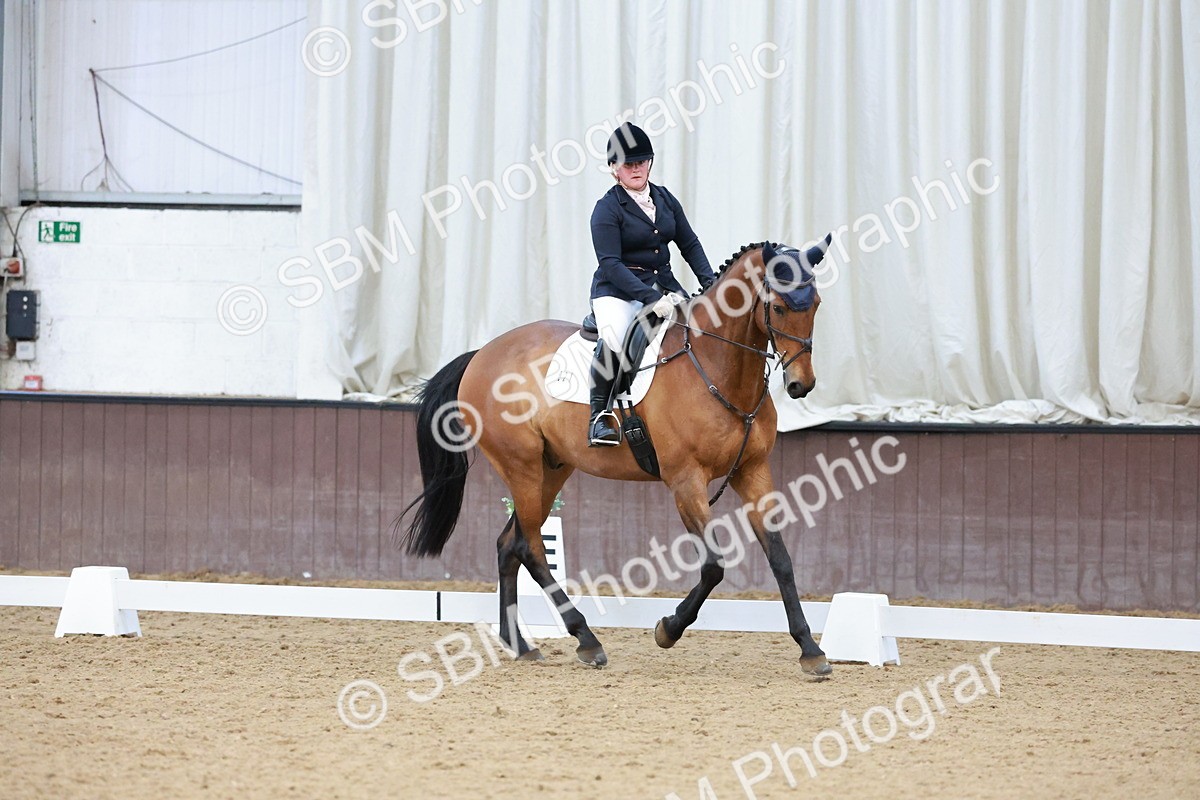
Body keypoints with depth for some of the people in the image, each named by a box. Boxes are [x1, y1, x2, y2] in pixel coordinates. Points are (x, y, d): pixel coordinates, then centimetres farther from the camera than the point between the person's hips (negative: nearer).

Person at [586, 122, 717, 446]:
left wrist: (709, 282, -1)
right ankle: (600, 414, -21)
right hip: (617, 290, -6)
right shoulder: (607, 209, -8)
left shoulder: (665, 199, 12)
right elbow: (610, 263, -17)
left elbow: (689, 244, 16)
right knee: (613, 340, -36)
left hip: (663, 284, 6)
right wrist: (650, 297, -27)